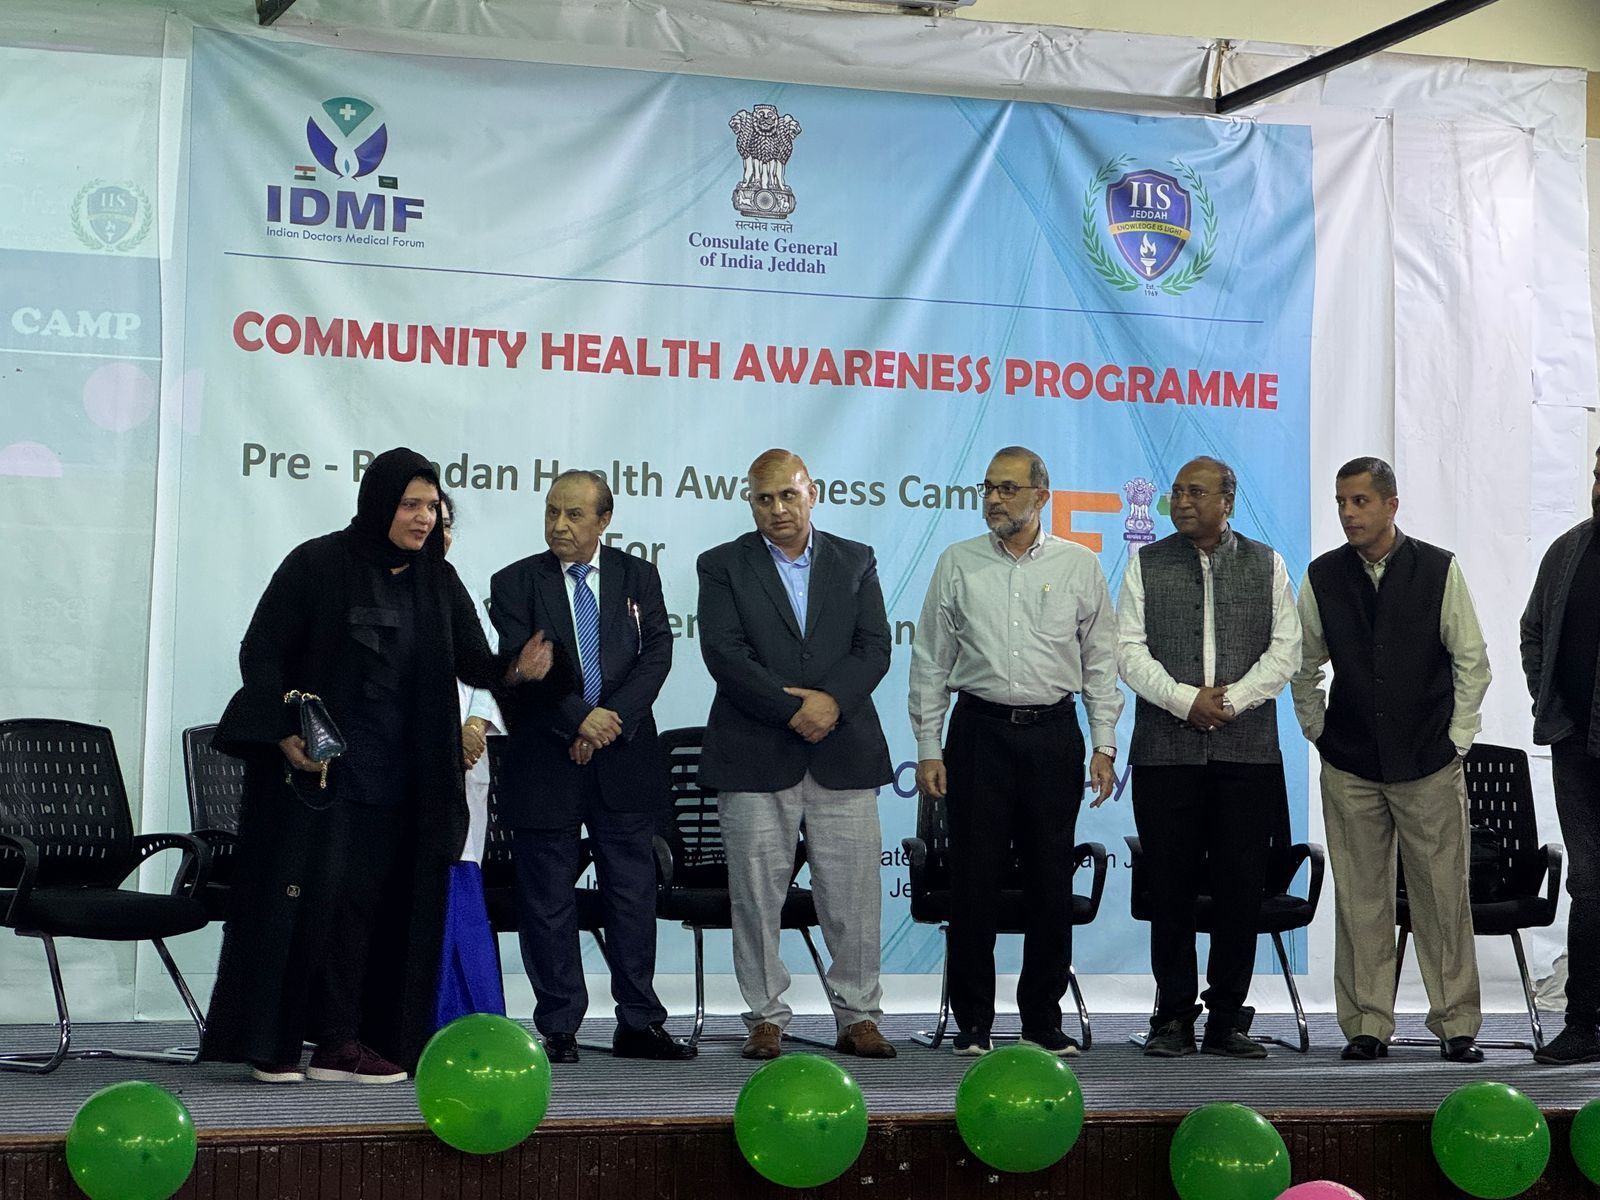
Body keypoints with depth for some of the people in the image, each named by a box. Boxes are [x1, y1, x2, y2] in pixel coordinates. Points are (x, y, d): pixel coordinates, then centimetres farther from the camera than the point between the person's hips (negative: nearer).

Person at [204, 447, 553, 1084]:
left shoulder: (438, 581, 9)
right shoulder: (317, 565, -5)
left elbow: (472, 662, 3)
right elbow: (260, 651, -6)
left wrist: (514, 667, -20)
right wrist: (285, 734, -16)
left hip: (394, 780, 5)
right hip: (312, 766, -4)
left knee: (366, 904, 4)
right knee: (299, 898, -4)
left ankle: (341, 1042, 9)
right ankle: (271, 1043, 4)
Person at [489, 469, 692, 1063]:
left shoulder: (638, 577, 9)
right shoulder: (515, 583, 2)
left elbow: (657, 653, -1)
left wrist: (615, 718, -14)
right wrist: (579, 718, -18)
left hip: (625, 760, 2)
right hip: (544, 763, -2)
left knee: (633, 893, 5)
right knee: (548, 899, 2)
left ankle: (639, 1024, 13)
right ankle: (558, 1029, 11)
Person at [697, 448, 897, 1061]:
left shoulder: (856, 562, 12)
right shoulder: (723, 566, 4)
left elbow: (874, 647, 3)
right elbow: (725, 654, -7)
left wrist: (831, 700, -14)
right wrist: (792, 710, -15)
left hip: (844, 754, 2)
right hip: (754, 755, -1)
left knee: (853, 894, 2)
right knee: (757, 894, 2)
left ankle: (858, 1016, 12)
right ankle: (766, 1018, 11)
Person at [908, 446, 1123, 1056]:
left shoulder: (1079, 566, 6)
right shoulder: (957, 564, 5)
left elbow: (1100, 662, 8)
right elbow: (931, 662, 7)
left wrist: (1104, 746, 1)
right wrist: (928, 748, 1)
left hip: (1053, 733, 0)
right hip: (979, 731, 0)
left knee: (1051, 880, 4)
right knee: (973, 878, 0)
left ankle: (1043, 1016, 15)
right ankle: (973, 1022, 9)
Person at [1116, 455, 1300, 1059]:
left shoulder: (1267, 565, 10)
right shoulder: (1146, 564, 8)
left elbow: (1285, 649, 4)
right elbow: (1128, 649, 1)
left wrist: (1232, 699, -10)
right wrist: (1185, 700, -11)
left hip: (1248, 751, 1)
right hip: (1166, 752, 0)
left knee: (1240, 889, 1)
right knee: (1170, 888, 0)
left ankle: (1226, 1019, 9)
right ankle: (1174, 1019, 8)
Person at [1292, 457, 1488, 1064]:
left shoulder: (1438, 569, -1)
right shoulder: (1322, 576, 4)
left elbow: (1472, 660, 5)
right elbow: (1304, 666, 14)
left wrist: (1457, 737, 2)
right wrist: (1318, 733, 8)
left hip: (1429, 764, -1)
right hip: (1349, 767, 1)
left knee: (1443, 895, 0)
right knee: (1360, 899, 3)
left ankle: (1456, 1024, 10)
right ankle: (1367, 1025, 10)